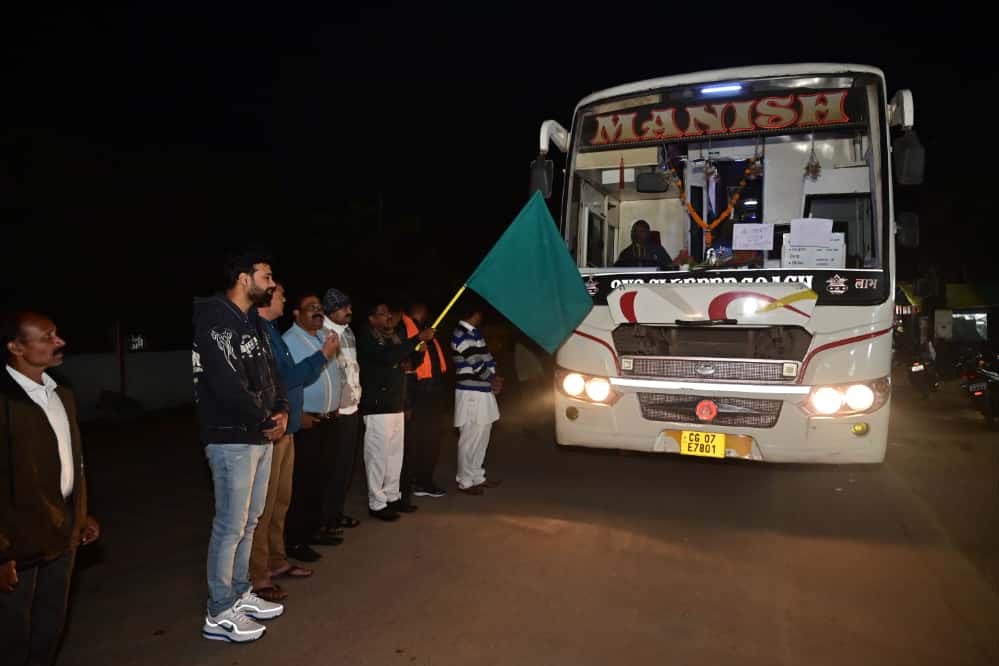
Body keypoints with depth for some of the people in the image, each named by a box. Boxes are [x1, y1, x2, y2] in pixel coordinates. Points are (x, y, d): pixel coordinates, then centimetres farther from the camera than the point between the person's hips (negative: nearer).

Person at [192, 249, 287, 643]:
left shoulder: (253, 322, 14)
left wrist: (281, 410, 0)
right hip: (232, 438, -9)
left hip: (260, 436, 9)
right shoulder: (215, 321, -15)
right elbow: (228, 384, -23)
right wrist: (266, 420, -11)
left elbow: (269, 372, 17)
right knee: (230, 526, -2)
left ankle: (240, 595, 30)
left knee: (250, 521, 17)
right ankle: (219, 614, 11)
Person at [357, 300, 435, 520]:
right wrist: (418, 338, -24)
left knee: (395, 454, 13)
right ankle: (377, 504, 6)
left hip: (396, 406, 8)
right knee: (378, 456, -3)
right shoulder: (367, 340, -10)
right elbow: (389, 357, -26)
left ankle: (392, 497, 24)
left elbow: (402, 361, 25)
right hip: (378, 408, -8)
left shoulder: (391, 338, 17)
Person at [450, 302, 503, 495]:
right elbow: (476, 364, -18)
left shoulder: (474, 333, 16)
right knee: (470, 440, -2)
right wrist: (492, 378, -3)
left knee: (482, 438, 16)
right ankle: (465, 482, 8)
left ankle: (478, 477, 26)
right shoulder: (463, 335, -15)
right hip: (471, 394, -10)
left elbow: (487, 358, 15)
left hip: (483, 392, 10)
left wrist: (494, 378, -1)